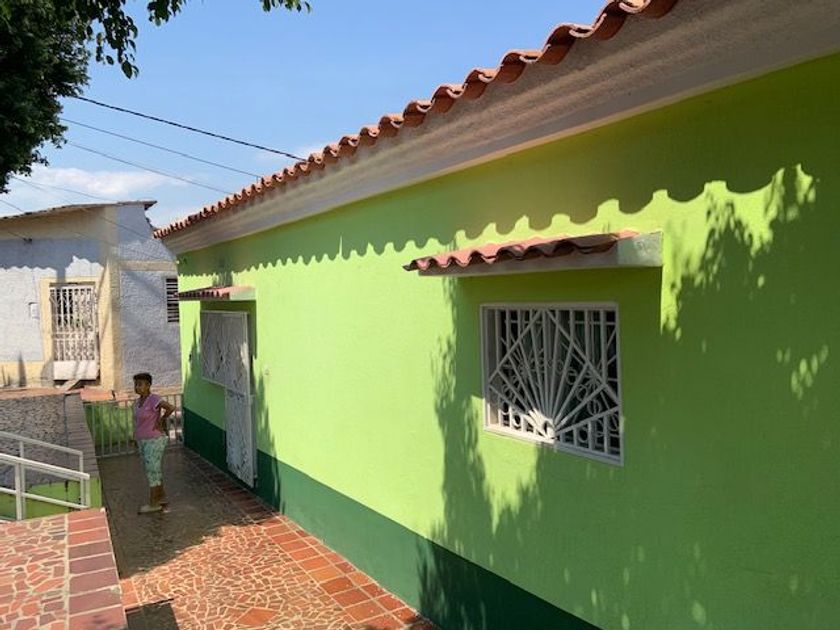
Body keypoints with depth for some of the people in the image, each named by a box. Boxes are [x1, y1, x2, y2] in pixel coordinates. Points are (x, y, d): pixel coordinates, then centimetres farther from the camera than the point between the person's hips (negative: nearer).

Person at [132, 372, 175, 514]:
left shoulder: (153, 399, -19)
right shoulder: (139, 401, 9)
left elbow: (171, 408, -32)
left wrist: (161, 420, -17)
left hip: (154, 441, -9)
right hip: (143, 442, 9)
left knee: (152, 472, -2)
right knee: (153, 471, 15)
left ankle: (153, 504, 7)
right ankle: (162, 497, 27)